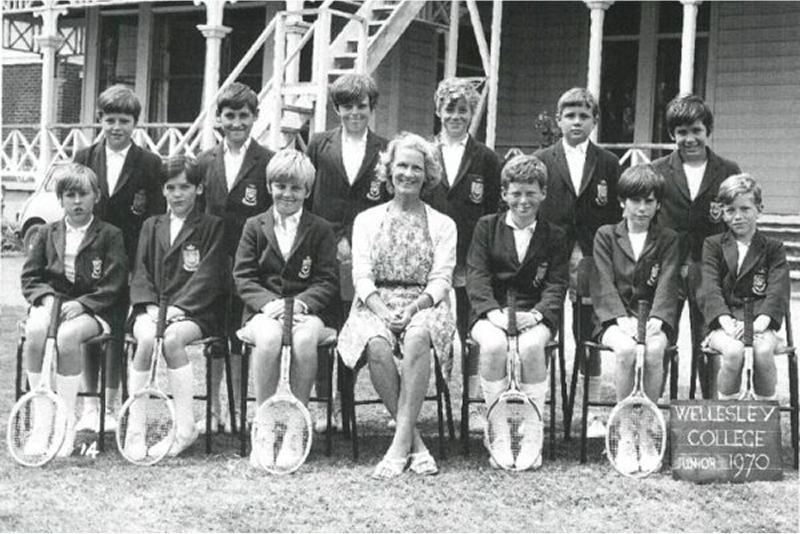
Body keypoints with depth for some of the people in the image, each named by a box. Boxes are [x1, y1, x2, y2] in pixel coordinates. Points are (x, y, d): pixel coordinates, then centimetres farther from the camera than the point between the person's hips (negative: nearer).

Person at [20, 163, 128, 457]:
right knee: (34, 332, -32)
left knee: (67, 336, -36)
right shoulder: (48, 234, 16)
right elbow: (30, 276, 11)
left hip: (91, 310, -3)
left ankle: (67, 422, -23)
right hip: (51, 304, 3)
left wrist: (81, 304, -18)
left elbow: (113, 285, -4)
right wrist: (46, 298, -10)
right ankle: (40, 419, -23)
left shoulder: (110, 235, 4)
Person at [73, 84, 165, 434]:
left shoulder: (150, 165, 0)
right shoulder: (84, 158, 8)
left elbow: (157, 220, -2)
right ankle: (90, 406, 13)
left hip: (127, 260, -2)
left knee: (117, 331, 0)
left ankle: (109, 408, 9)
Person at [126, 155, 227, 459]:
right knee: (146, 339, -31)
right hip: (152, 310, 2)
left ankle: (185, 428, -26)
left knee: (172, 338, -35)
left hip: (193, 312, -2)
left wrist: (178, 307, -17)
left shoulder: (212, 227, 8)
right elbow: (141, 272, 11)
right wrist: (150, 306, -8)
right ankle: (135, 431, -28)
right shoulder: (152, 226, 20)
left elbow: (208, 275, -4)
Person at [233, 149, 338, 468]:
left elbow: (328, 282, 4)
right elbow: (243, 278, 5)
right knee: (270, 338, -36)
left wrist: (301, 303, -15)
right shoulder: (254, 227, 14)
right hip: (264, 312, 0)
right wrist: (268, 302, -14)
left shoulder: (321, 230, 11)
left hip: (306, 310, 0)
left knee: (304, 340, -36)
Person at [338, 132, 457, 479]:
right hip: (375, 305, 1)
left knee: (416, 337, -37)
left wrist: (414, 308, -18)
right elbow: (362, 276, 4)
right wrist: (383, 311, -15)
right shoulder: (367, 220, 16)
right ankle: (415, 442, -27)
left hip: (424, 306, 0)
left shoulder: (443, 225, 15)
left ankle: (400, 443, -38)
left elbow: (441, 279, 2)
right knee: (378, 346, -35)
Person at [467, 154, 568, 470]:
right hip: (492, 314, 0)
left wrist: (535, 314, -18)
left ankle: (532, 440, -25)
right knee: (494, 345, -34)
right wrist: (494, 312, -17)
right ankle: (499, 439, -25)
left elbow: (556, 285, 2)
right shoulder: (487, 227, 12)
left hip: (535, 316, 0)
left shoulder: (554, 236, 12)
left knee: (531, 346, -34)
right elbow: (476, 276, 0)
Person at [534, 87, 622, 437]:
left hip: (591, 260, 0)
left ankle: (593, 412, 11)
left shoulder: (608, 164, 9)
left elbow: (616, 216, 6)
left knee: (589, 336, 4)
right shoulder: (541, 161, 7)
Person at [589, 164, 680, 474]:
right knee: (626, 349, -34)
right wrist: (622, 318, -19)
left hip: (652, 319, 1)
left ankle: (646, 433, -19)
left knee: (654, 350, -33)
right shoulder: (606, 236, 10)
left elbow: (667, 285, -1)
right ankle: (625, 435, -24)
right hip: (613, 320, -1)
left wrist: (656, 319, -20)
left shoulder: (668, 240, 13)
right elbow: (603, 284, -2)